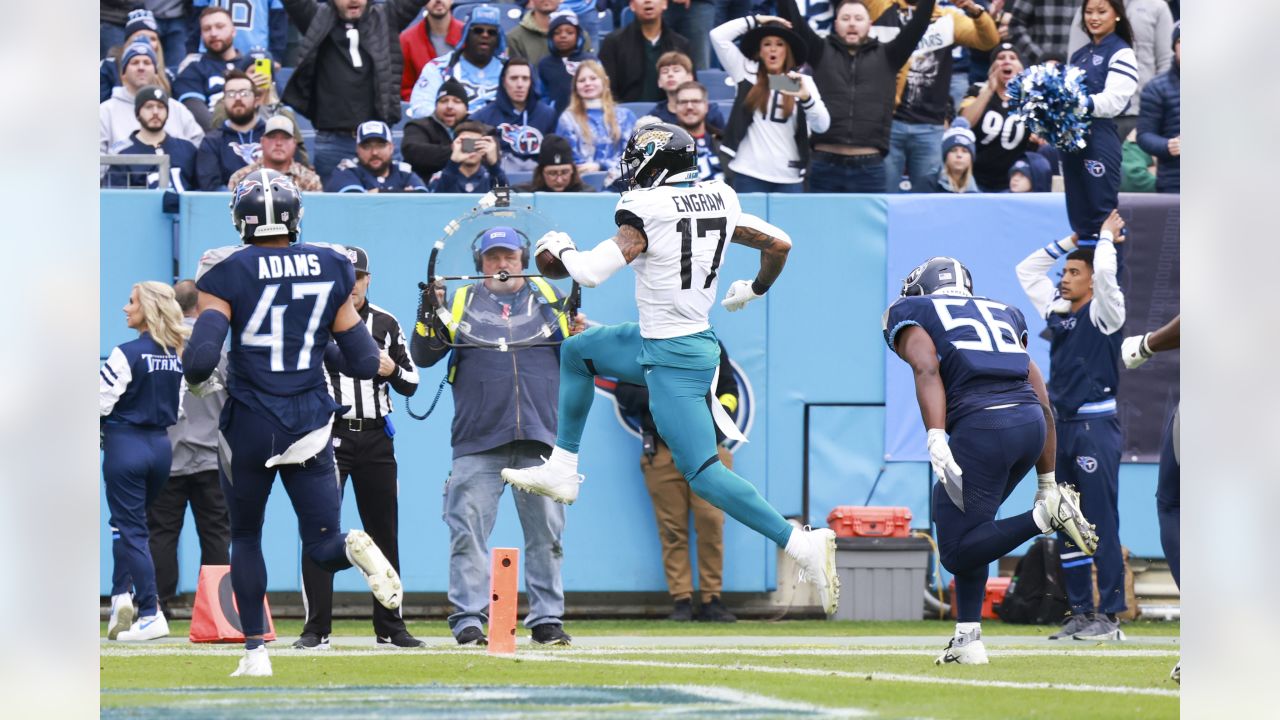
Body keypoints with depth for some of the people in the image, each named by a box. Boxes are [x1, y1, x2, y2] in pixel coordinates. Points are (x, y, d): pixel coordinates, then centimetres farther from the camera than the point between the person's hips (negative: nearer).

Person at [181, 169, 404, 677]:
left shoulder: (226, 273, -9)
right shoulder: (330, 269, 1)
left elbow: (201, 359, -20)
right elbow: (364, 362, 2)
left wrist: (193, 374, 4)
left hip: (248, 425, -1)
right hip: (310, 424, 1)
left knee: (245, 537, 20)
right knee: (323, 547, 4)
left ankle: (255, 651, 16)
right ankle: (353, 546, -31)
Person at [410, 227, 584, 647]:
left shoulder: (551, 300, 14)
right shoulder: (459, 303, 13)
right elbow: (424, 356, 6)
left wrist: (578, 331, -9)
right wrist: (429, 313, -9)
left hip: (541, 438, 1)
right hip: (478, 440, -1)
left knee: (545, 531, 2)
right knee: (468, 531, -7)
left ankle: (547, 618, 8)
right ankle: (468, 620, -4)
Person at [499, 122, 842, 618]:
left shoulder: (647, 213, -18)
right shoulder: (719, 202, 3)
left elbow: (592, 272, -21)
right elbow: (779, 244, 7)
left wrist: (561, 246, 0)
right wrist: (754, 290, 26)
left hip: (672, 360, -9)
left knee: (703, 473, -10)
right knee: (576, 351, 25)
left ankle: (802, 544, -18)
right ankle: (562, 470, 28)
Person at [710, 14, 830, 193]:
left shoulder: (803, 82, 6)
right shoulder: (747, 73, 7)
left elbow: (822, 125, -6)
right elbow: (718, 35, 1)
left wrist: (805, 97, -25)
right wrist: (757, 20, 6)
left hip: (789, 177, 0)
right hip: (750, 175, 0)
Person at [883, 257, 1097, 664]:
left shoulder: (909, 313, 15)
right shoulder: (1002, 313, 30)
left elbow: (927, 368, -7)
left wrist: (936, 439, -19)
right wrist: (1046, 481, 29)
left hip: (981, 428, -6)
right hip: (1031, 422, 6)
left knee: (957, 552, 2)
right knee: (962, 521, 24)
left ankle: (1046, 516, -16)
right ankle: (968, 638, 17)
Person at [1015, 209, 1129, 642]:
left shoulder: (1105, 311, -4)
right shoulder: (1057, 310, 14)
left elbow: (1105, 273, -22)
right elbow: (1027, 270, 22)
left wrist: (1106, 236, -5)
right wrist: (1073, 239, 16)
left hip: (1096, 426, -8)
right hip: (1061, 427, 8)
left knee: (1102, 524, -8)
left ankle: (1109, 617, -9)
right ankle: (1080, 614, 11)